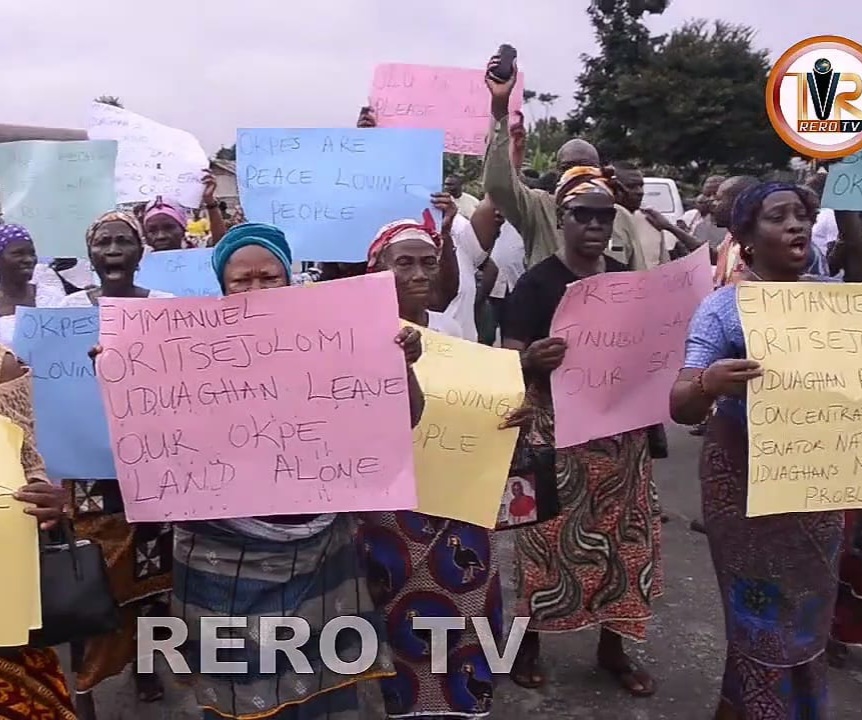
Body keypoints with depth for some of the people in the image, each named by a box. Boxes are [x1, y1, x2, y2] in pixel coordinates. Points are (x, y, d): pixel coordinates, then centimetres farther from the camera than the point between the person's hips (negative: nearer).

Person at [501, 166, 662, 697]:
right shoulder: (537, 283, -8)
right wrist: (533, 361, -35)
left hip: (622, 430, 5)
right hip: (557, 432, -5)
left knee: (622, 535, 10)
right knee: (549, 534, 1)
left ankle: (613, 645, 27)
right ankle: (529, 640, 22)